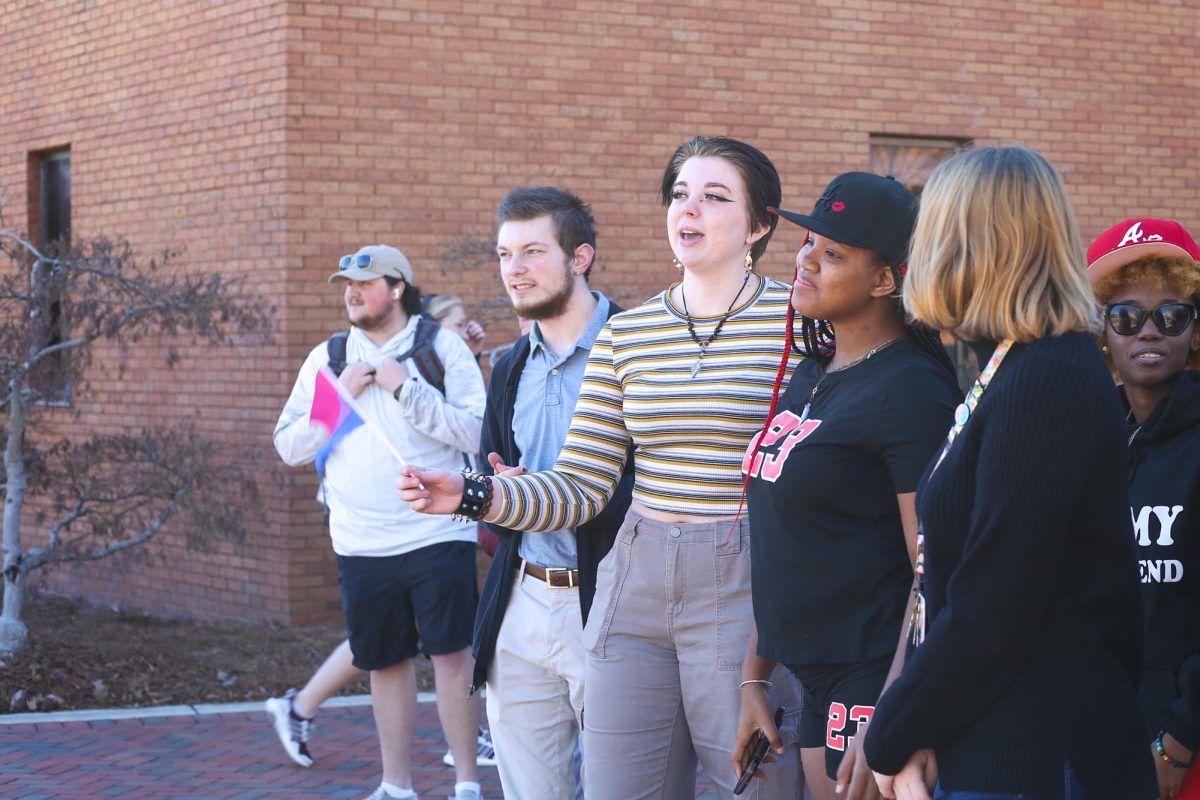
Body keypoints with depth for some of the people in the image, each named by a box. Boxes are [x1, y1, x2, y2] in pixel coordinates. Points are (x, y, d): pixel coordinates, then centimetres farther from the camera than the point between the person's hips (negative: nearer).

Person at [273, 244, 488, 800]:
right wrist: (340, 396, -6)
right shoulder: (326, 359, 10)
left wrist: (407, 389, -15)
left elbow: (477, 431, -9)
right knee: (385, 663, 10)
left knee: (451, 654, -5)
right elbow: (288, 447, 7)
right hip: (361, 543, 4)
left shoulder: (443, 348, 0)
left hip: (437, 535, -3)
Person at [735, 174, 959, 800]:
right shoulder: (809, 379, 13)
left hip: (875, 678, -8)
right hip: (818, 683, 8)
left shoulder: (910, 390, -14)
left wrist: (889, 721, -23)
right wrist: (754, 677, 16)